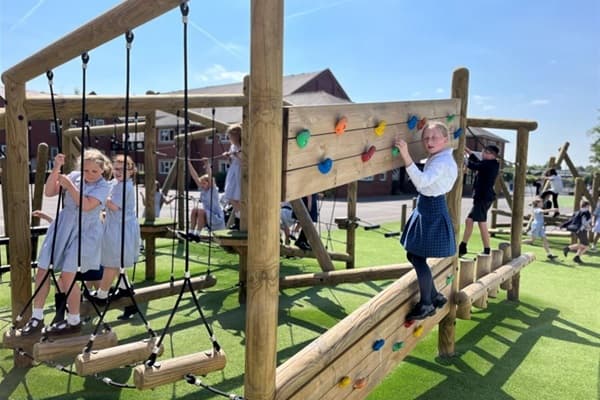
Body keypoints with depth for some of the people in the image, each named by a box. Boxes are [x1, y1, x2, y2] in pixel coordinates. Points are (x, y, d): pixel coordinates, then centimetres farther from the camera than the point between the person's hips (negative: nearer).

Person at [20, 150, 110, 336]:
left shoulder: (103, 186, -6)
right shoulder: (74, 176, 6)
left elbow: (86, 205, -20)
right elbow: (49, 192, 1)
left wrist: (69, 186, -17)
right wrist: (56, 169, -9)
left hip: (84, 233, -5)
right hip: (62, 228, 5)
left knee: (67, 275, -9)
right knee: (42, 269, 3)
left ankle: (74, 321, 9)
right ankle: (37, 317, 19)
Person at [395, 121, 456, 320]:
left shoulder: (441, 161, -20)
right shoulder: (437, 158, 11)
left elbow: (422, 181, -37)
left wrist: (405, 155, -42)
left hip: (432, 211, -10)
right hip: (427, 208, 10)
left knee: (418, 258, -5)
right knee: (413, 255, 15)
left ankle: (426, 304, 12)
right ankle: (435, 296, 30)